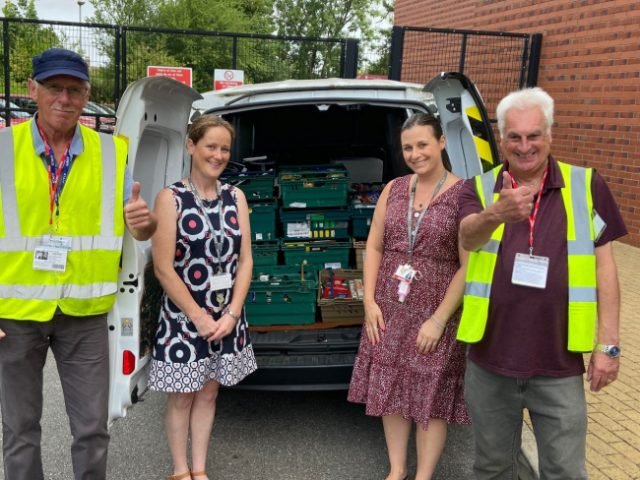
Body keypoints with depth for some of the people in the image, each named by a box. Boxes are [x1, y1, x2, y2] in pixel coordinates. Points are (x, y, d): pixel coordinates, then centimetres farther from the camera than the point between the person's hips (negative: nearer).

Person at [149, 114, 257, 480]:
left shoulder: (235, 197, 3)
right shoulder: (171, 198, -10)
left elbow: (246, 260, 2)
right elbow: (164, 269, -13)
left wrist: (231, 314, -7)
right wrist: (199, 317, -13)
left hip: (227, 316, 4)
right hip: (184, 317, -4)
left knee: (209, 393, 15)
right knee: (182, 396, 10)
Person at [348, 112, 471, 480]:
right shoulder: (393, 189, 5)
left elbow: (468, 267, -12)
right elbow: (374, 247, 8)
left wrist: (439, 319, -14)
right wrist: (370, 301, 0)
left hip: (435, 312, -5)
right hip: (389, 308, 5)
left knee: (432, 396, 7)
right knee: (389, 390, 14)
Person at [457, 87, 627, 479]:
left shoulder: (586, 185, -1)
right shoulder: (479, 188, -1)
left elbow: (604, 264, 2)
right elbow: (468, 237, -22)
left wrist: (608, 343, -3)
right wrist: (496, 214, -44)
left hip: (559, 363, 0)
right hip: (489, 359, 1)